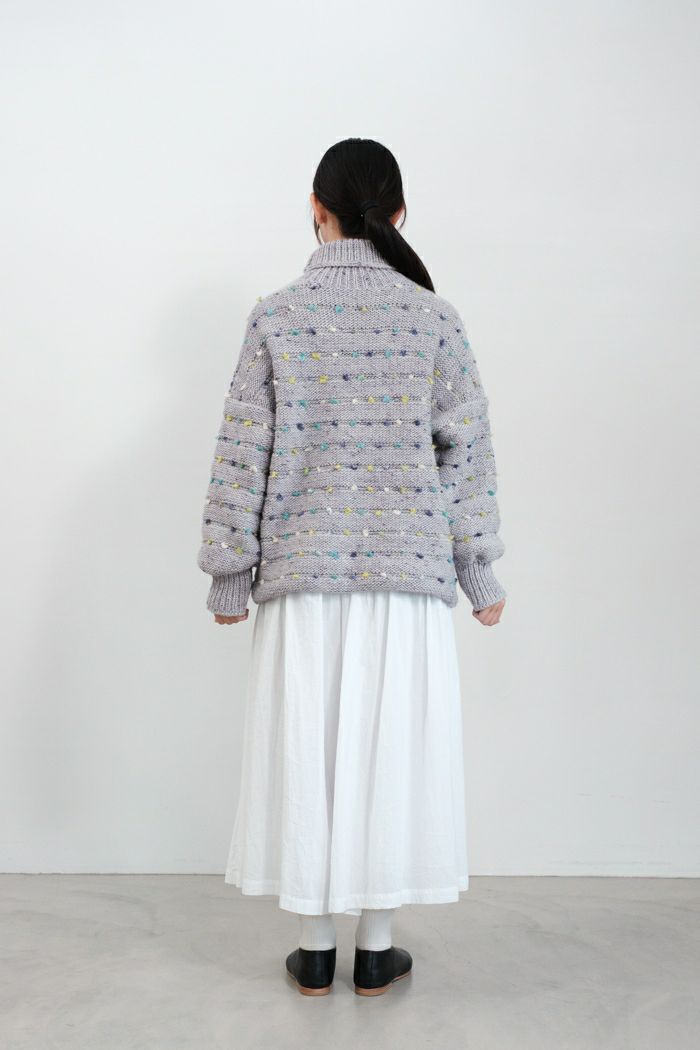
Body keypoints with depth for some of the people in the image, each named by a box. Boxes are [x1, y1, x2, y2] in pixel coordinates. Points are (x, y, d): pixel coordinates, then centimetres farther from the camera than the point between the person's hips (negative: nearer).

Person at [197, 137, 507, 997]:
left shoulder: (276, 316, -1)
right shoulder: (434, 318, 0)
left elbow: (243, 453, -2)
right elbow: (467, 449, 1)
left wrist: (228, 573, 5)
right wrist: (479, 572, 9)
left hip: (302, 572, 0)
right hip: (407, 571, 0)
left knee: (306, 749, 9)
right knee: (391, 750, 9)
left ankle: (314, 948, 20)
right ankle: (375, 948, 19)